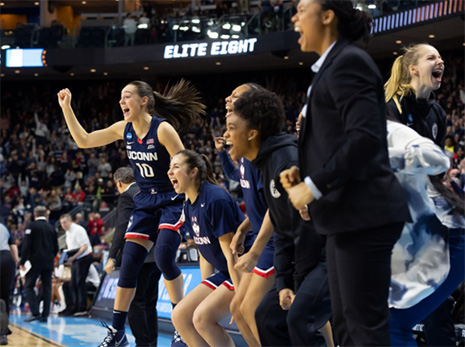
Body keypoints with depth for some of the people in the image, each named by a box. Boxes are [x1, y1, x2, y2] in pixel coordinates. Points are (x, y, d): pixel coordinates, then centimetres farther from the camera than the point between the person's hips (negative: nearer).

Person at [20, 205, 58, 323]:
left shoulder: (31, 227, -5)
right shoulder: (51, 228, 10)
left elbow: (26, 246, -11)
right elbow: (56, 248, 13)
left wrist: (22, 262, -8)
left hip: (35, 261, -4)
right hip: (48, 263, 4)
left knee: (29, 286, 1)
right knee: (47, 288, 7)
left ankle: (35, 313, -12)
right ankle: (45, 315, 6)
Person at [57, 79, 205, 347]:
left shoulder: (163, 129, -17)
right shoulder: (124, 129, 2)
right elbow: (83, 140, 8)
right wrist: (67, 107, 0)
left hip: (172, 201, -6)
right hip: (145, 204, 6)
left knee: (164, 257, -24)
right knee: (128, 265, 0)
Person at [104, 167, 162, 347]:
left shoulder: (126, 196, -8)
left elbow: (122, 228, -17)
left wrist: (112, 257, -17)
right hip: (156, 256, 8)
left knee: (135, 303, -3)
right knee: (149, 304, 14)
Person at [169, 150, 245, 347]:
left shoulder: (215, 199, -20)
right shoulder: (189, 206, 8)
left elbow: (231, 253, -21)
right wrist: (204, 292, 13)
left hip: (243, 272, -9)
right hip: (224, 273, 9)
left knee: (202, 317, -21)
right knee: (180, 316, 3)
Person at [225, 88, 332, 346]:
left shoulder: (288, 160, -20)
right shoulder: (267, 164, 12)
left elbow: (307, 226, -21)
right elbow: (282, 232, 16)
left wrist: (300, 283, -12)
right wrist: (283, 282, 7)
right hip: (312, 255, 11)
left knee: (299, 318, -24)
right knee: (268, 315, 11)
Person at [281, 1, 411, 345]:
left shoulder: (348, 61, -11)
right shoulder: (333, 66, 19)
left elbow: (365, 138, -21)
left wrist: (313, 187, -18)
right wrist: (303, 172, 8)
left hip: (364, 214, -11)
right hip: (347, 215, 11)